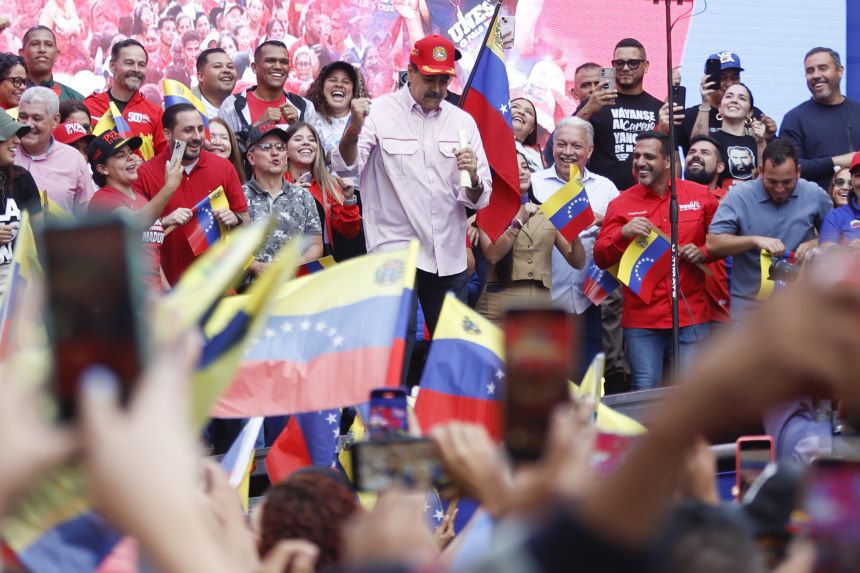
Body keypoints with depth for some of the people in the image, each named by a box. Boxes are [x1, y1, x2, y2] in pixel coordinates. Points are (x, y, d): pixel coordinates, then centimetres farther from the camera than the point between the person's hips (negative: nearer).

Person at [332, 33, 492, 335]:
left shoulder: (463, 121, 10)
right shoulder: (380, 112, -1)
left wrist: (473, 180, -16)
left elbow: (480, 199, 8)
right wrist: (354, 129, -34)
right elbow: (345, 167, -14)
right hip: (395, 250, -4)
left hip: (449, 256, 4)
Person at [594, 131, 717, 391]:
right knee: (645, 394, -2)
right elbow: (601, 258, 0)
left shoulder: (701, 196, 6)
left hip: (691, 314, 1)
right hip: (641, 318, 0)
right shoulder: (621, 204, 4)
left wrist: (703, 252, -6)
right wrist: (623, 233, -18)